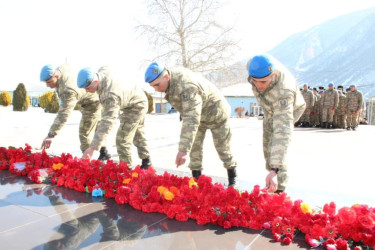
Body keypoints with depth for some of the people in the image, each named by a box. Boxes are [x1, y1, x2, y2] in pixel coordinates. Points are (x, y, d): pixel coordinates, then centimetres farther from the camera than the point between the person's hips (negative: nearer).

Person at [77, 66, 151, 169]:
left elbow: (107, 123, -48)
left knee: (122, 138, -14)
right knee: (138, 133, 23)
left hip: (136, 106, -10)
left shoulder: (110, 96, -43)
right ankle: (146, 161, 37)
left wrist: (92, 147, -50)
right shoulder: (102, 72, -20)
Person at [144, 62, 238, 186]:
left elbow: (191, 120, -49)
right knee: (194, 145, 3)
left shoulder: (188, 87, -41)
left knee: (222, 148, 3)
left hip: (215, 112, -8)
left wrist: (183, 149, -54)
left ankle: (232, 178, 22)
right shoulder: (171, 77, -12)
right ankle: (196, 178, 11)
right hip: (197, 114, 8)